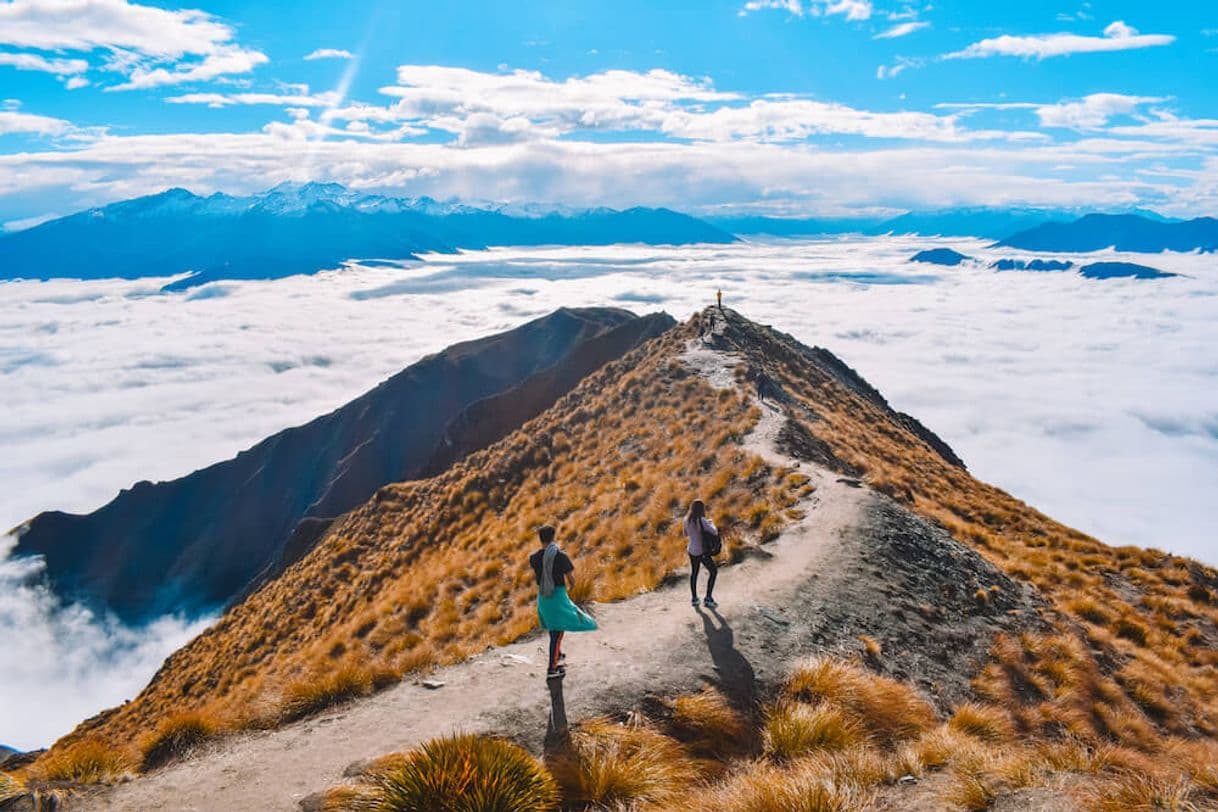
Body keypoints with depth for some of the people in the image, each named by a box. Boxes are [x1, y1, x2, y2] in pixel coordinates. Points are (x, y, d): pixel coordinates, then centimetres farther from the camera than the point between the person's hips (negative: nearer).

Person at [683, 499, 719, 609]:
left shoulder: (686, 520, -2)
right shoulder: (702, 520, -23)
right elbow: (715, 532, -22)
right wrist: (711, 523, -2)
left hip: (692, 550, 6)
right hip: (702, 552, -6)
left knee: (694, 572, 24)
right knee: (713, 571, 12)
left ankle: (694, 598, 34)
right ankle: (708, 599, 12)